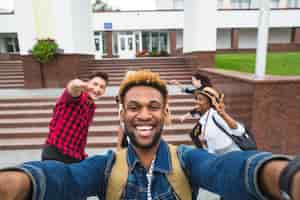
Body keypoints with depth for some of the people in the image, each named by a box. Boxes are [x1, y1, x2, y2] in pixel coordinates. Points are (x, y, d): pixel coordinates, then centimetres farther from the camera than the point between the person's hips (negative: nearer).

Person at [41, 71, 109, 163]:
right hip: (55, 154, -7)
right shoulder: (76, 95, -12)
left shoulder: (92, 107, 9)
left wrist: (81, 154, 15)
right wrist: (75, 85, -61)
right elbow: (71, 90, -38)